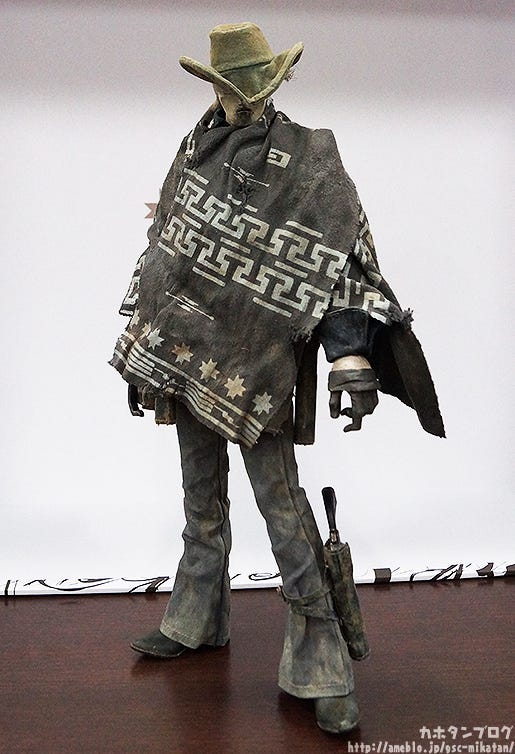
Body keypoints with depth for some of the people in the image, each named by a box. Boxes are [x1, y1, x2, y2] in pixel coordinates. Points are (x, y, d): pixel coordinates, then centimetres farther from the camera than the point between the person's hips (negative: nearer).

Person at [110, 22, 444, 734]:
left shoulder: (310, 164, -6)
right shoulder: (193, 156, 9)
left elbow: (347, 268, -11)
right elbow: (159, 252, 14)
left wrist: (354, 362, -23)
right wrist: (141, 355, 14)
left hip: (259, 367, -5)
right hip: (187, 358, 5)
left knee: (281, 504, -6)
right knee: (201, 502, 17)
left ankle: (319, 662, 6)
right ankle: (197, 621, 36)